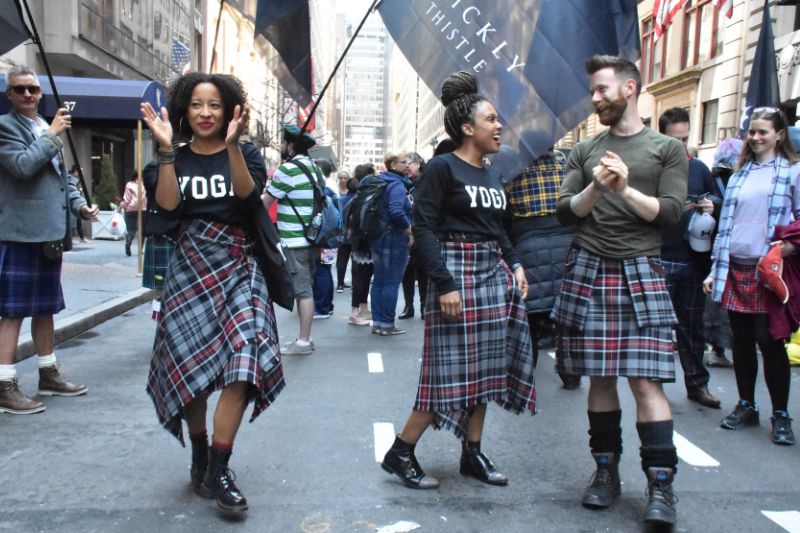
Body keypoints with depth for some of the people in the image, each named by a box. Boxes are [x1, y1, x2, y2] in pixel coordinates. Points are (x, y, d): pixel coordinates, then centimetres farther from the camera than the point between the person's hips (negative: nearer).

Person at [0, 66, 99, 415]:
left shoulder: (48, 129, 19)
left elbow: (61, 175, 23)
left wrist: (79, 205, 7)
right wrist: (52, 134, -13)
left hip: (50, 232, 8)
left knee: (45, 306, 16)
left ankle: (49, 374, 27)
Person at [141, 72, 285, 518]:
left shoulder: (246, 153, 4)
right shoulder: (177, 158, 8)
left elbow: (248, 194, -16)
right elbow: (167, 204, -10)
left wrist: (233, 146, -28)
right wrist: (166, 148, -17)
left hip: (237, 266, -1)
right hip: (190, 266, 2)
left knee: (242, 361, -16)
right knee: (189, 367, 3)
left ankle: (219, 469, -7)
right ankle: (200, 457, 23)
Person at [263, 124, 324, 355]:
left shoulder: (287, 170, -12)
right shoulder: (312, 167, 12)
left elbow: (265, 204, -5)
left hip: (295, 240, -8)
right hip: (311, 238, 8)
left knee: (303, 290, -5)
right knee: (305, 288, 13)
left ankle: (303, 341, 1)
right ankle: (305, 338, 21)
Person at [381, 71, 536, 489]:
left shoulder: (492, 174, 14)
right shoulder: (442, 168, -9)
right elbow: (423, 227, -15)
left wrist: (514, 265, 5)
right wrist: (445, 284, -21)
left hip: (493, 273, 8)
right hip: (457, 270, -8)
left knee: (484, 366, 9)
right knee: (453, 367, -6)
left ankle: (472, 454, 22)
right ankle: (400, 452, 7)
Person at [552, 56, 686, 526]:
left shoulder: (668, 149, 7)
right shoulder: (586, 151, 13)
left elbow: (671, 213, -2)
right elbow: (565, 212, 6)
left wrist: (626, 189, -15)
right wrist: (594, 188, -11)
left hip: (641, 272, -2)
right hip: (588, 270, 3)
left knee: (647, 380, -8)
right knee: (600, 378, 5)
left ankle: (661, 484, 1)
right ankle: (607, 471, 17)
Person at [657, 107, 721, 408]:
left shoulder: (699, 168, 12)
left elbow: (716, 200, 23)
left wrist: (711, 205, -1)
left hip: (694, 259, 5)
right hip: (660, 260, -5)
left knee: (692, 326, 14)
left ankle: (697, 384, 24)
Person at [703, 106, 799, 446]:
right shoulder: (739, 175, 16)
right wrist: (715, 270, 12)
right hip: (735, 269, 4)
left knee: (769, 341, -3)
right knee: (741, 341, 9)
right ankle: (746, 406, 22)